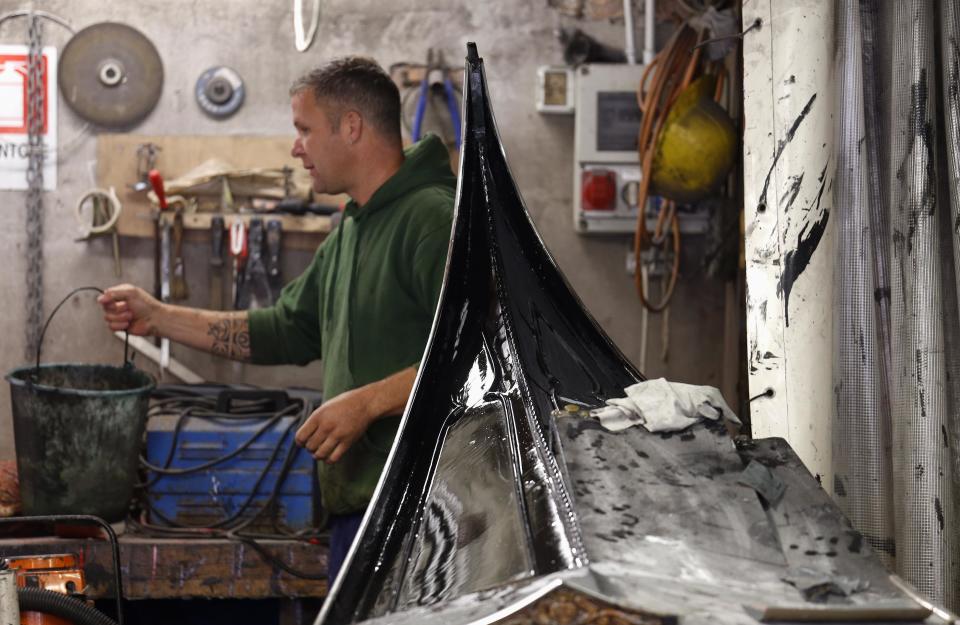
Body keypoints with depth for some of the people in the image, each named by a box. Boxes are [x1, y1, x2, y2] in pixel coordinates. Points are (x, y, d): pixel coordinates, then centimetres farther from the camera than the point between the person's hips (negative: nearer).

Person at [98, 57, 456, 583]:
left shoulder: (436, 218, -13)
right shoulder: (353, 230, 20)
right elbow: (286, 332, 25)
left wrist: (368, 402, -23)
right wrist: (158, 318, 21)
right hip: (359, 500, 10)